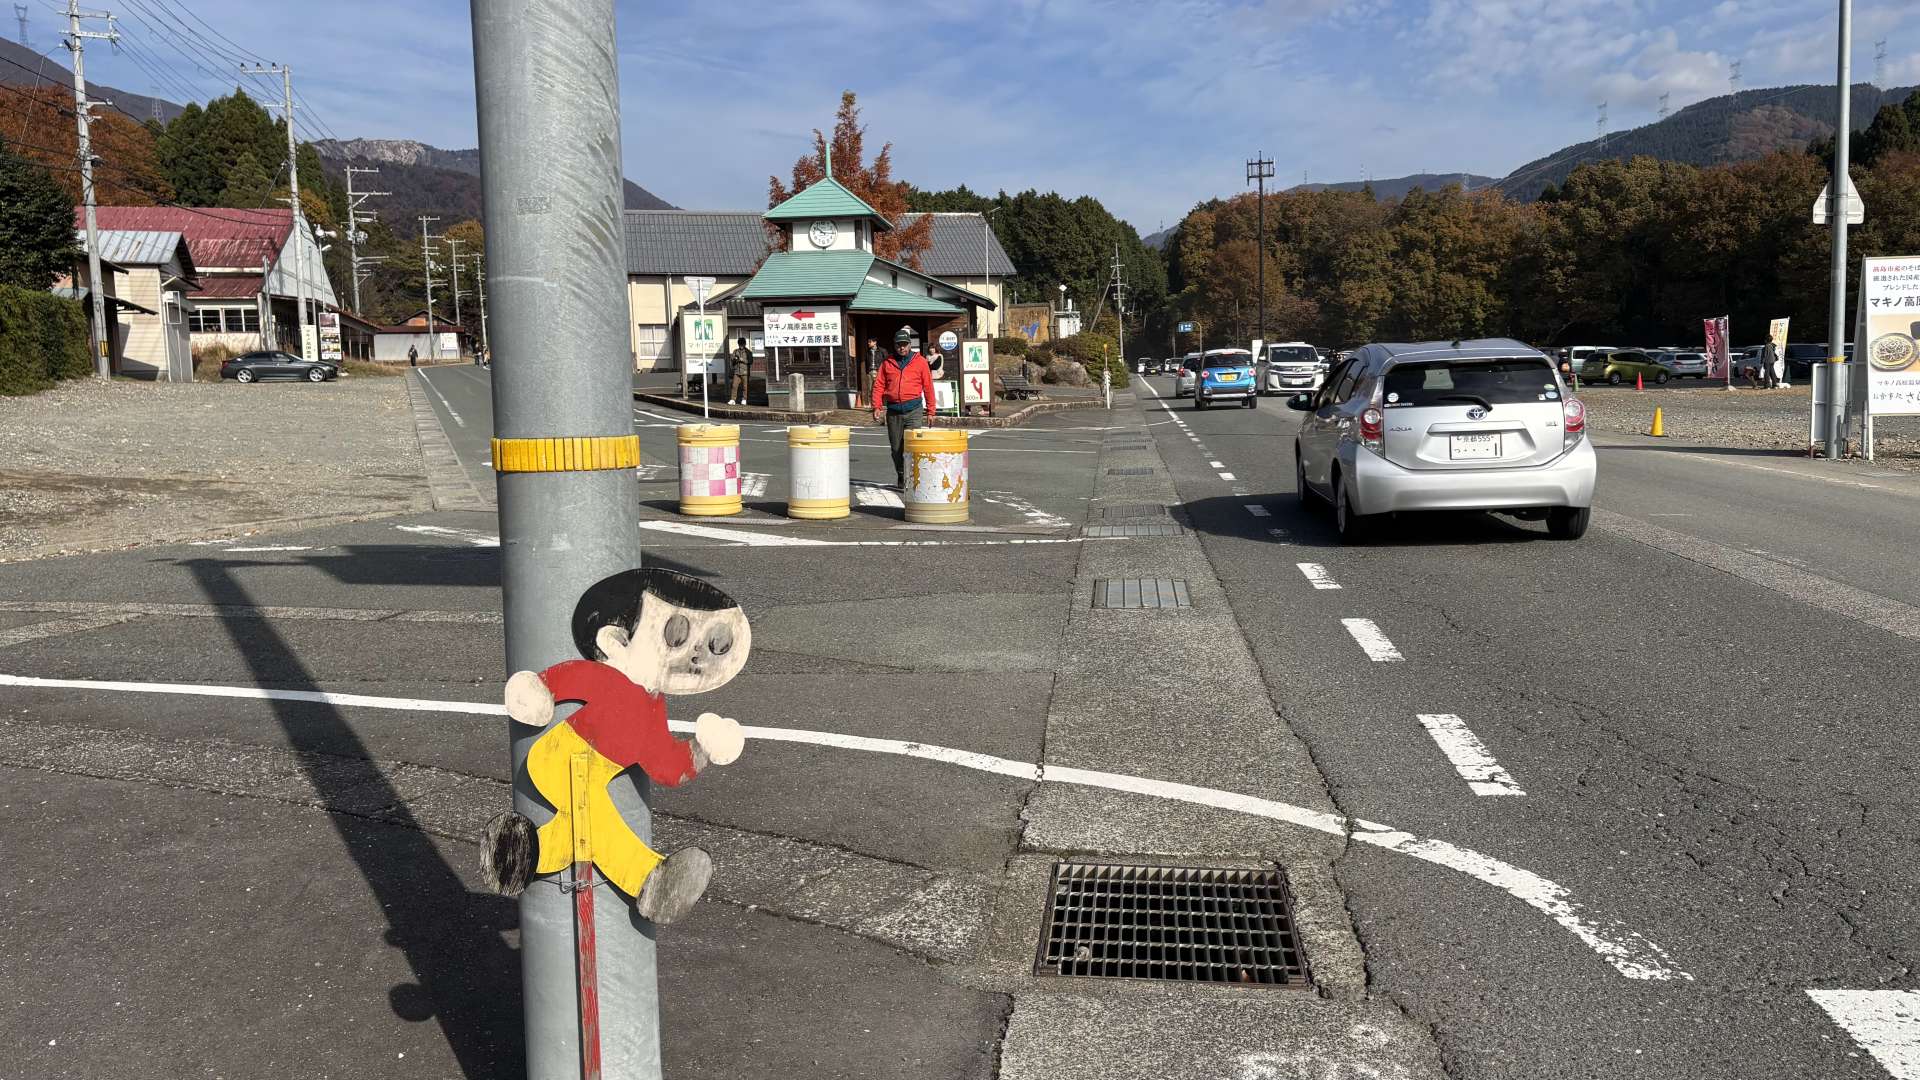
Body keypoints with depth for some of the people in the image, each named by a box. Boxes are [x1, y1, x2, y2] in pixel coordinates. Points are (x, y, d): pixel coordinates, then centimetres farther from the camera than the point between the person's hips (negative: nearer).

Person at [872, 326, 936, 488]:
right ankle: (900, 478, 25)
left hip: (914, 409, -3)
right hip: (893, 410, 3)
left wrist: (930, 410, 2)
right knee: (896, 448, 10)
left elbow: (928, 386, 4)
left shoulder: (920, 361, 4)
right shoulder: (887, 363, 9)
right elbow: (878, 385, 8)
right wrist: (877, 406, -4)